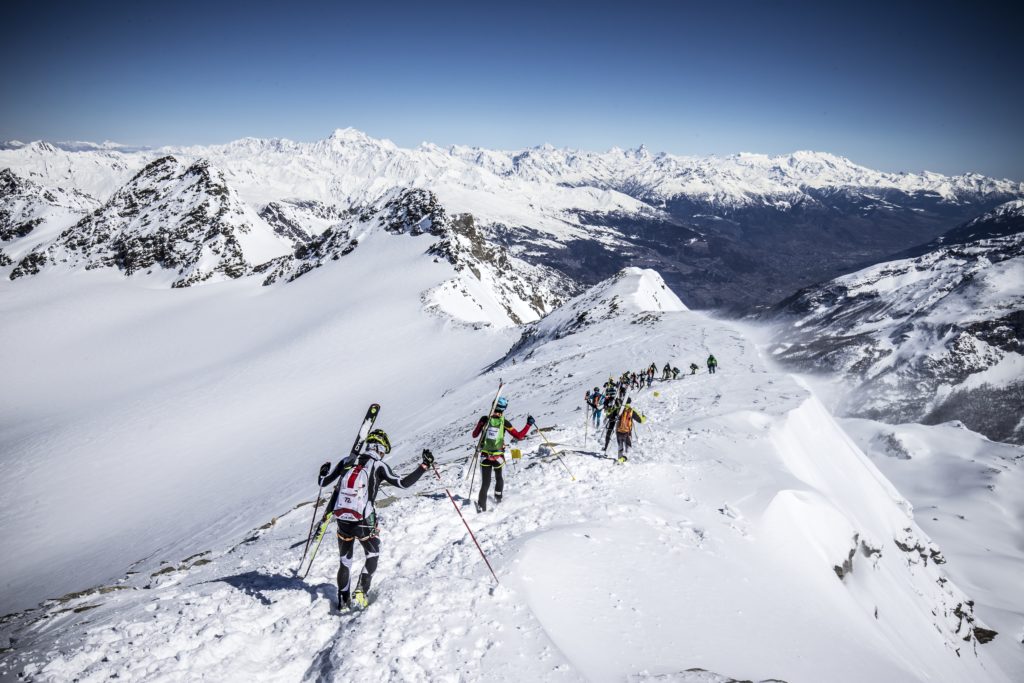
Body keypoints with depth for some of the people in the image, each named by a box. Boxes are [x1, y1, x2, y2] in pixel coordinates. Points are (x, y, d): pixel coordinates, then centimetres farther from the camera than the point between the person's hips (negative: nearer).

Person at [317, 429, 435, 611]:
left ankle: (342, 601, 26)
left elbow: (323, 482, 13)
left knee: (345, 561, 22)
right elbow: (402, 483, -10)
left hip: (342, 521, 4)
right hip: (364, 522, -4)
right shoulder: (379, 466, -5)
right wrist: (423, 466, -3)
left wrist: (323, 472, 35)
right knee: (372, 556, 22)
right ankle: (361, 590, 8)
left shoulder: (347, 461, 6)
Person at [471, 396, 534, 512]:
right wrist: (529, 424, -1)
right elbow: (519, 436, -9)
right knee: (498, 477, 28)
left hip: (485, 456, 0)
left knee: (485, 482, 5)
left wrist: (479, 426, 15)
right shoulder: (504, 422, -11)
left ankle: (481, 505, -6)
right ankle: (498, 497, 41)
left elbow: (474, 435, 1)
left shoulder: (484, 419, -7)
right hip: (498, 457, 0)